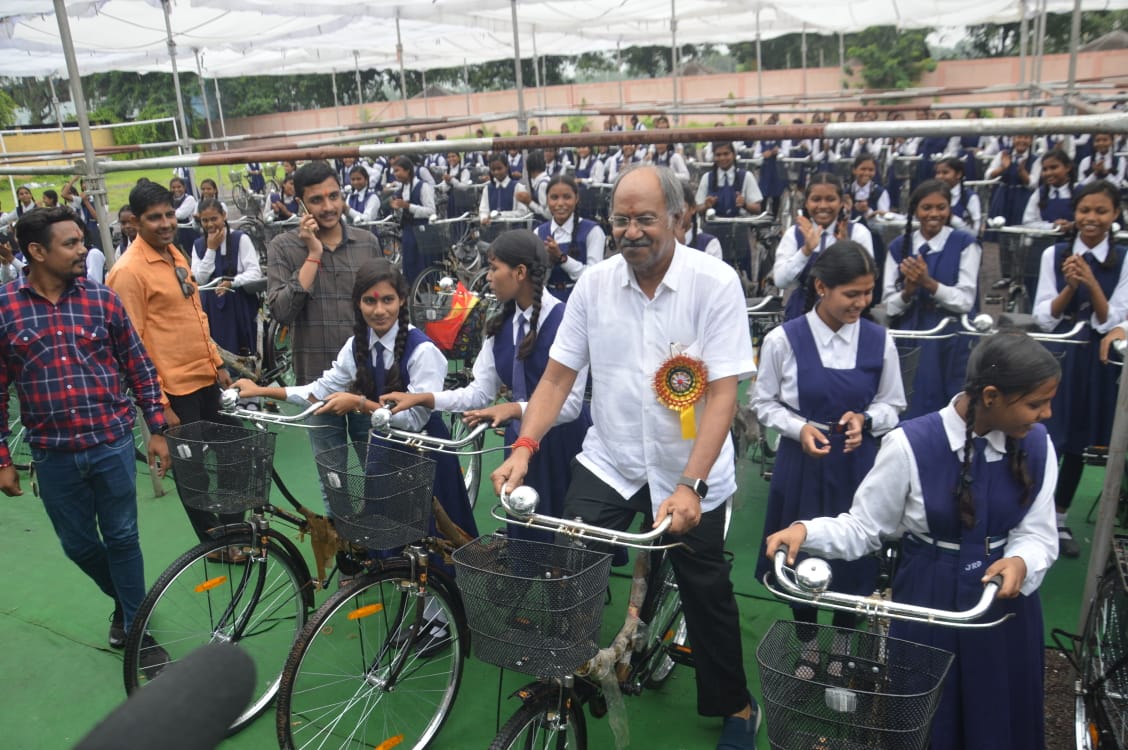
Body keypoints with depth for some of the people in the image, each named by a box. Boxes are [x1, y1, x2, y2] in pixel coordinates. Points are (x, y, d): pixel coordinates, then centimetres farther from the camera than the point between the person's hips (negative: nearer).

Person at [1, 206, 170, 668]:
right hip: (52, 454, 1)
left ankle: (137, 628, 25)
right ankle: (125, 599, 43)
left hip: (112, 444, -1)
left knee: (122, 539, 8)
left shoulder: (102, 299, -3)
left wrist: (156, 429, 1)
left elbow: (138, 366, 3)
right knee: (79, 545, 15)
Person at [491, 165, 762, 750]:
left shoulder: (715, 283, -15)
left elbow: (723, 391, -19)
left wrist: (690, 486, -27)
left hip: (691, 471, -2)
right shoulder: (594, 284, -5)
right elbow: (558, 375, -2)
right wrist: (524, 448, -15)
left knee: (706, 592, 12)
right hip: (608, 461, 2)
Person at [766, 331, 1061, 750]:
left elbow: (1037, 535, -4)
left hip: (1006, 598, 3)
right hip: (927, 602, -3)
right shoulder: (911, 445, -19)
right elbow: (863, 527, -13)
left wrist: (1020, 563, -27)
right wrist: (807, 531, -30)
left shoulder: (1036, 445, -7)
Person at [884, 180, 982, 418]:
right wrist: (908, 291, -17)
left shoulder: (965, 244, 0)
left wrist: (928, 283, -21)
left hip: (952, 343, -2)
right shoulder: (898, 246, 7)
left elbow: (966, 301, -8)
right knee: (908, 412, 3)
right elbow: (890, 306, 3)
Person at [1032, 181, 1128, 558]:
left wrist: (1092, 284, -20)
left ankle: (1059, 519, 27)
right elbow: (1043, 318, -4)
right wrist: (1070, 287, -19)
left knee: (1078, 442, 10)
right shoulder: (1054, 254, -3)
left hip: (1095, 360, 1)